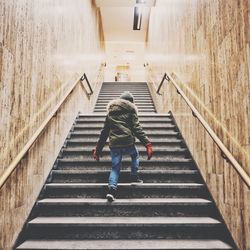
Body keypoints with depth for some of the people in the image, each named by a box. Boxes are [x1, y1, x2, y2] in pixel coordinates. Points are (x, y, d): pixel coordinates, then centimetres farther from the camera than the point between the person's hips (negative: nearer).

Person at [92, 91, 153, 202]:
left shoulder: (110, 112, 18)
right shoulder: (130, 110, 6)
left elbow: (104, 132, 17)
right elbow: (137, 128, -6)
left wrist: (98, 149, 21)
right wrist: (147, 143, -9)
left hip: (114, 144, 3)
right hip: (127, 142, -3)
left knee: (115, 167, 11)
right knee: (135, 155, 28)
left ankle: (112, 189, -5)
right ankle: (134, 177, 24)